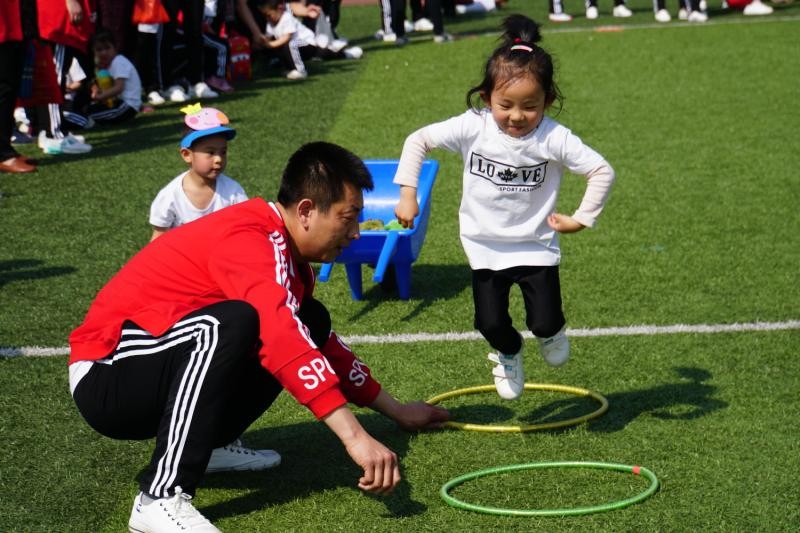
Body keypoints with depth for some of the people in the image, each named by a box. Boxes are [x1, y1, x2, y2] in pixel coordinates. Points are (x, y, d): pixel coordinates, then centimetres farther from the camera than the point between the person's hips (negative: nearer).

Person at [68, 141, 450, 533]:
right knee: (230, 322, -36)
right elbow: (281, 337, -38)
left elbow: (323, 342, 22)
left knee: (312, 321, 6)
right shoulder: (249, 240, -22)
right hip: (104, 380, -9)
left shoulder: (283, 252, 7)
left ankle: (206, 444, 8)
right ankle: (161, 499, -33)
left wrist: (396, 411, 25)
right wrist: (354, 436, -42)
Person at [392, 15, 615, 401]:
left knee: (544, 321, -8)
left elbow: (602, 171, -15)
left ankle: (551, 331, 32)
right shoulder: (473, 127, -15)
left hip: (536, 245, -1)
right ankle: (508, 354, 32)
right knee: (490, 322, -5)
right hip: (485, 246, 1)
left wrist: (582, 219, -16)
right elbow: (418, 140, -6)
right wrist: (407, 194, -10)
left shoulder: (554, 138, -20)